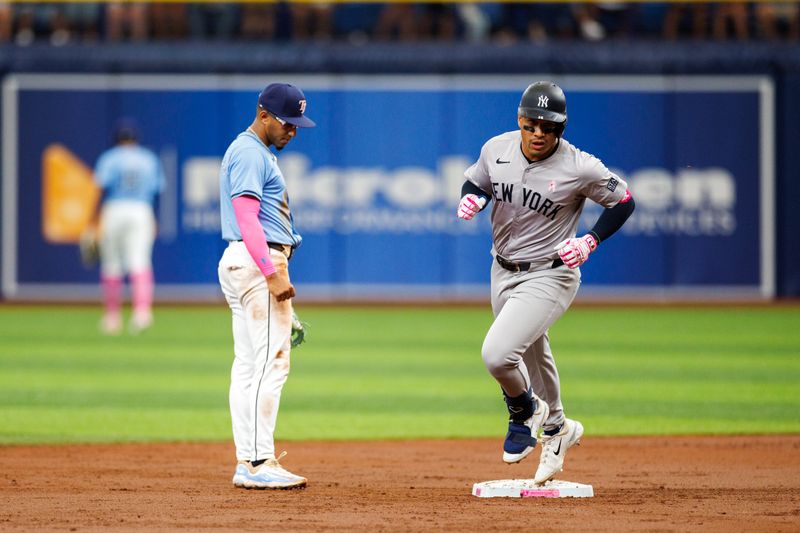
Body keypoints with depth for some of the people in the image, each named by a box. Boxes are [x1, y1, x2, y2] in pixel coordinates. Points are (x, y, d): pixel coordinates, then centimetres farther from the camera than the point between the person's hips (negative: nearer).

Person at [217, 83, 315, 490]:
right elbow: (246, 218, -20)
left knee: (249, 364, 8)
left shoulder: (258, 152, 21)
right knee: (270, 361, -13)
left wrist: (276, 271, 22)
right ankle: (259, 463, -16)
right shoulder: (250, 153, -12)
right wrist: (274, 273, -25)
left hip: (243, 265, 11)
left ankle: (248, 463, 9)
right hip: (258, 261, -11)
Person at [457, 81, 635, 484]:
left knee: (497, 353, -22)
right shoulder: (496, 149, -7)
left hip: (549, 276, -6)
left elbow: (623, 201, -7)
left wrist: (590, 241, -19)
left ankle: (525, 413, 9)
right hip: (503, 271, 6)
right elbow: (475, 180, 12)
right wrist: (471, 197, -11)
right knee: (533, 357, 23)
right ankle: (556, 429, 48)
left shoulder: (579, 168, -20)